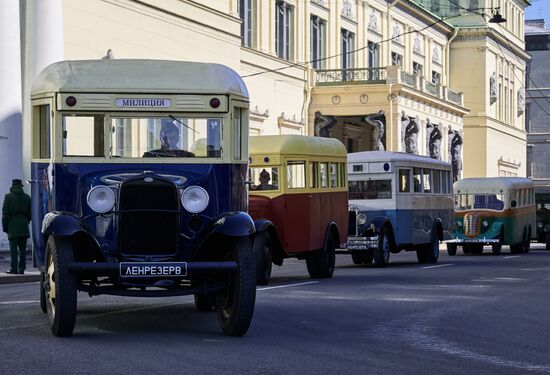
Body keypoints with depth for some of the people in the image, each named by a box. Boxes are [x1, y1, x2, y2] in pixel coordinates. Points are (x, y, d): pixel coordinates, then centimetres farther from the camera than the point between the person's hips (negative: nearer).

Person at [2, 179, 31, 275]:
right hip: (24, 227, 4)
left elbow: (5, 213, -5)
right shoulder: (27, 197, 10)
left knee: (13, 249, -5)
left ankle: (14, 268, -8)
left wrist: (4, 226, 1)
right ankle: (21, 268, 5)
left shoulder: (8, 196, -3)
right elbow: (29, 213, 12)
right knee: (22, 249, 5)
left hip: (13, 227, -4)